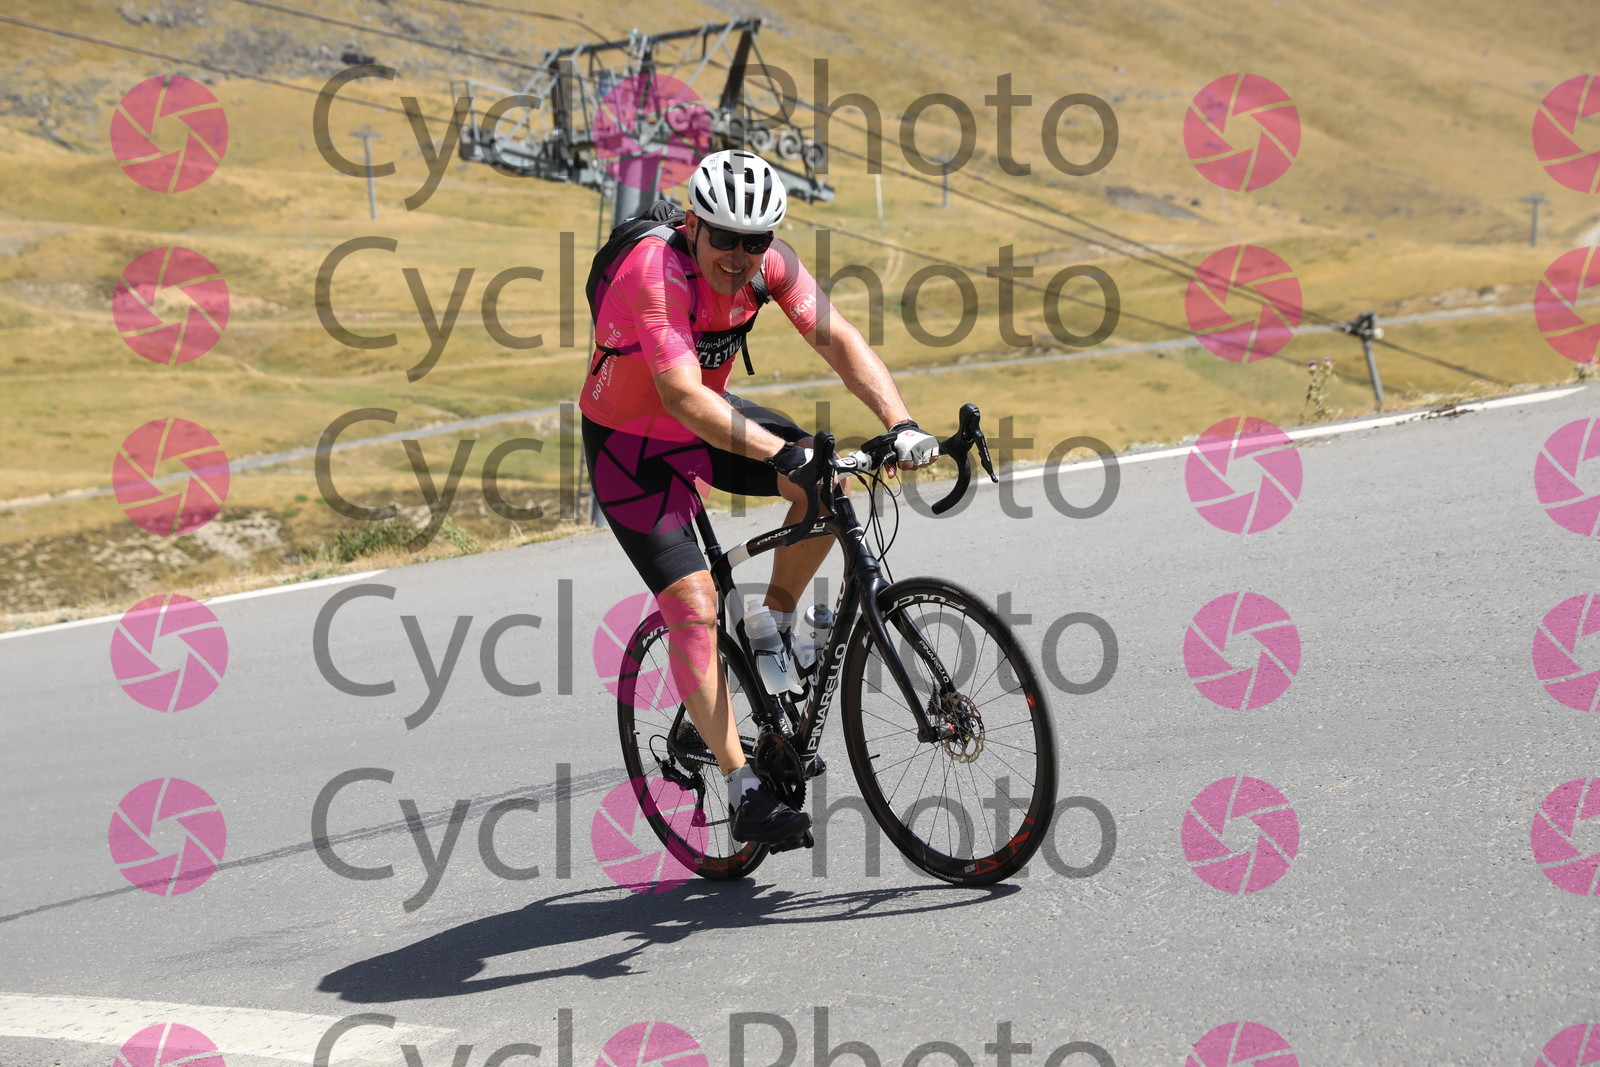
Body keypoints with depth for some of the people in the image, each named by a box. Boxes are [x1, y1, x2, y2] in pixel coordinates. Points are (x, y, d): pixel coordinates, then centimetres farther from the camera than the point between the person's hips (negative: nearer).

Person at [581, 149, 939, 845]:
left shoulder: (768, 262, -15)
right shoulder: (656, 274, -33)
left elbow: (838, 341, -22)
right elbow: (682, 396, -43)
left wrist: (902, 426, -38)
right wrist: (785, 454, -54)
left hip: (708, 415, 6)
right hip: (628, 444, -6)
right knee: (694, 605, -17)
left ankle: (775, 627, 4)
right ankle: (745, 795, -15)